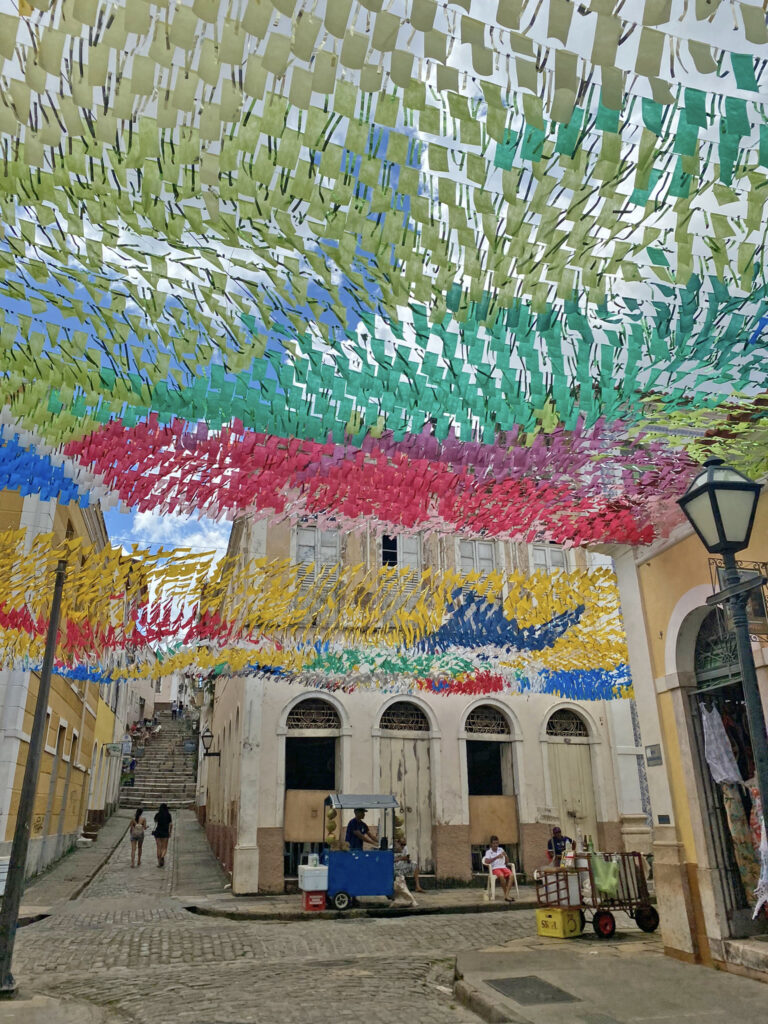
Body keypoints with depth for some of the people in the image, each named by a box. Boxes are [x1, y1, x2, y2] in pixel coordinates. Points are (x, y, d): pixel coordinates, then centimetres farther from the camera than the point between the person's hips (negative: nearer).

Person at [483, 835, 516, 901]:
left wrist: (505, 856, -5)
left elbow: (507, 862, 17)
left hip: (503, 867, 4)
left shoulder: (501, 849, 16)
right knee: (501, 875, -36)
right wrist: (496, 857, -23)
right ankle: (506, 895, -21)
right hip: (495, 868, -4)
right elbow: (486, 861, -16)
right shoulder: (488, 852, 4)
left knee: (511, 875, -29)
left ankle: (506, 895, -30)